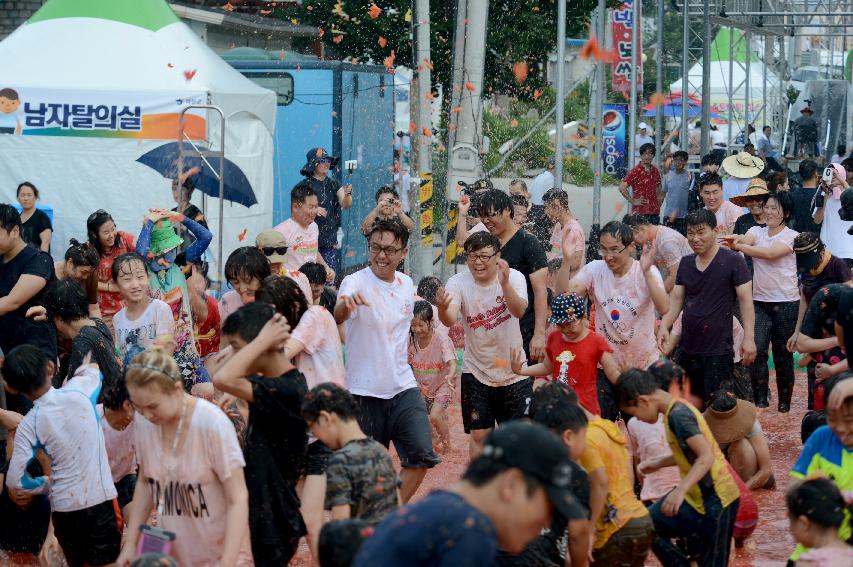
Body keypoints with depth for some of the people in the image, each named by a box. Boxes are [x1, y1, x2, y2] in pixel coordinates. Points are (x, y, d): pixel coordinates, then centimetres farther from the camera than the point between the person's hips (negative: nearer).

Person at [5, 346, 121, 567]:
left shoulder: (28, 426, -8)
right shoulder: (79, 391, -7)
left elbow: (15, 480, -8)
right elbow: (93, 370, 17)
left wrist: (47, 484, 9)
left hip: (65, 510, 0)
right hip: (101, 502, 0)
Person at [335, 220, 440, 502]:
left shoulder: (407, 284, 5)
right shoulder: (356, 282, -14)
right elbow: (338, 317, -37)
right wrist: (347, 303, -60)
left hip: (403, 386, 5)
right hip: (365, 391, -5)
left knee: (422, 455, -6)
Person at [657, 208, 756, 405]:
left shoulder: (733, 261, -9)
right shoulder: (685, 263, 10)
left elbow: (745, 300, -10)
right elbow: (676, 299, 12)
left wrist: (748, 338, -17)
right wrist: (664, 325, -4)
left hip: (718, 351, -7)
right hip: (688, 350, 7)